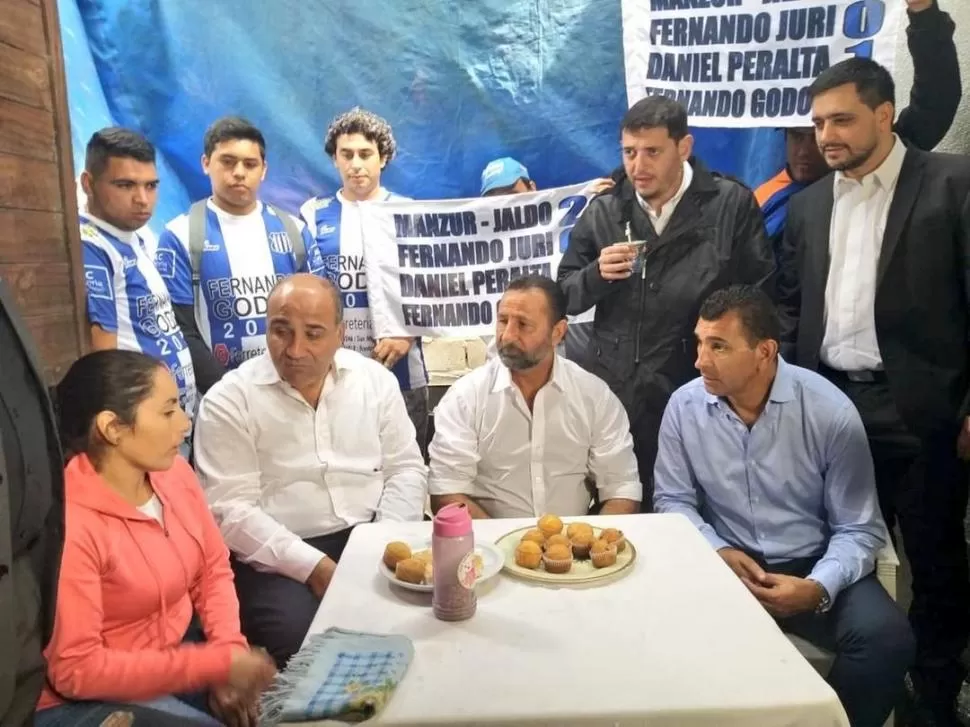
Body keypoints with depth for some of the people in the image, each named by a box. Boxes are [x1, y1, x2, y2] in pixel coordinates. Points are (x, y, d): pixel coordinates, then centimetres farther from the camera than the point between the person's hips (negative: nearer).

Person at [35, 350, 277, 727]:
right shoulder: (67, 524, -27)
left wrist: (230, 651, -13)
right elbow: (76, 670, -24)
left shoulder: (174, 473, -7)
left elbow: (214, 570, 3)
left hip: (171, 659, 6)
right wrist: (218, 664, -25)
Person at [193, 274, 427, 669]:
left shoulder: (376, 379, 5)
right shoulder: (229, 401, -6)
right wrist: (313, 566, -19)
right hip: (278, 557, -3)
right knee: (300, 635, -29)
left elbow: (405, 470, 6)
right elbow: (231, 510, -11)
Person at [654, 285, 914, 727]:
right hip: (724, 565, 1)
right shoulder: (684, 406, -6)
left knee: (887, 637, -25)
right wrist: (718, 551, -14)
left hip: (813, 567, 0)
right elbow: (673, 499, 4)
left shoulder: (831, 412, -12)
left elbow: (858, 528, -5)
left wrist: (818, 588, -22)